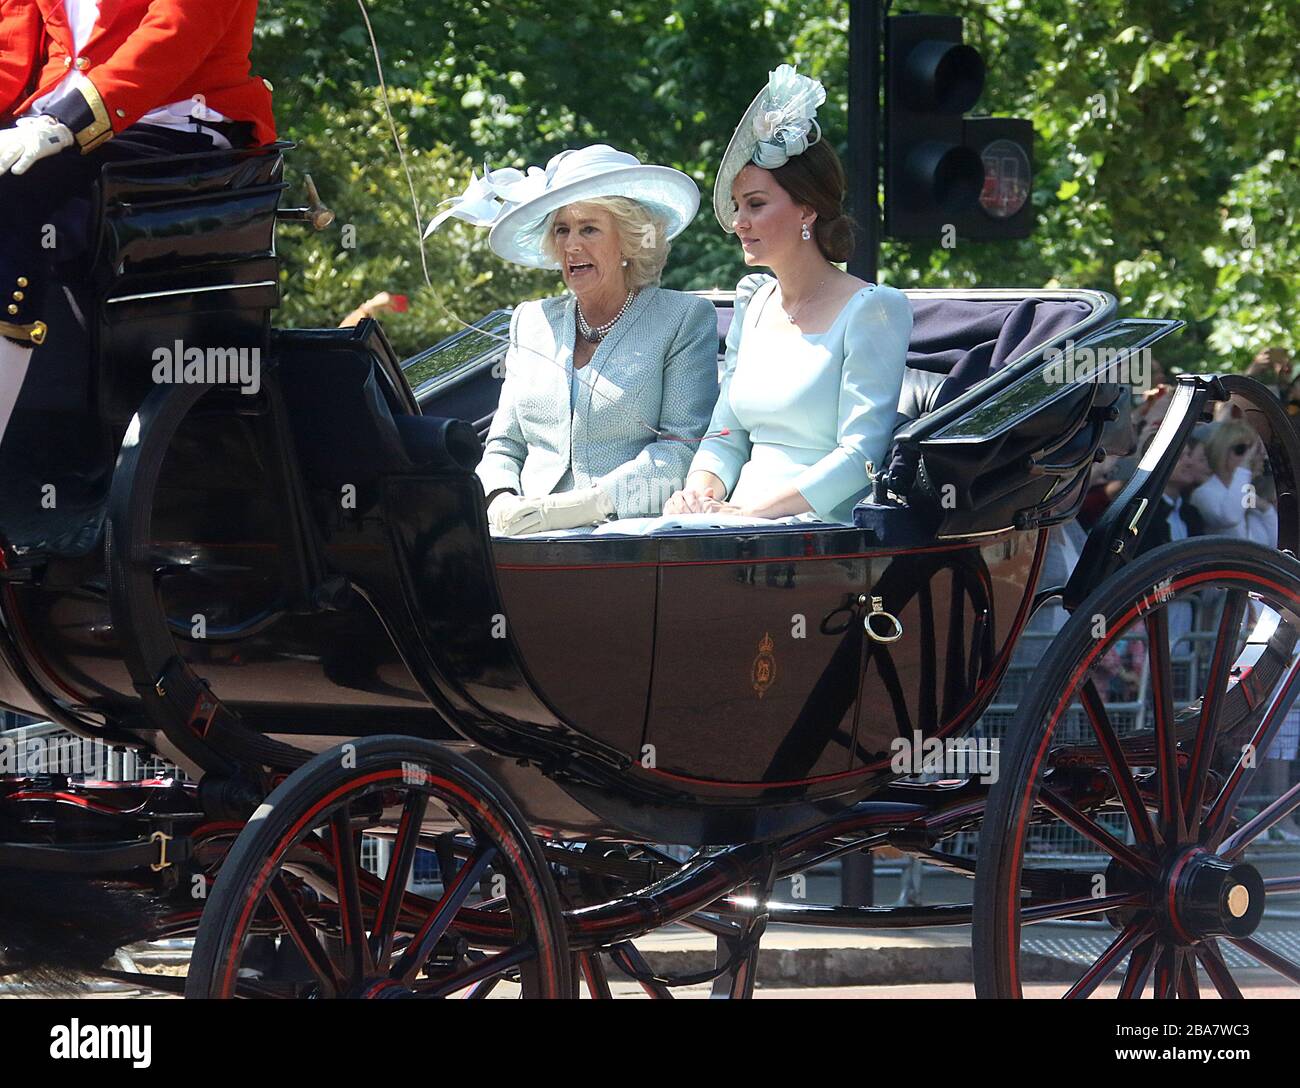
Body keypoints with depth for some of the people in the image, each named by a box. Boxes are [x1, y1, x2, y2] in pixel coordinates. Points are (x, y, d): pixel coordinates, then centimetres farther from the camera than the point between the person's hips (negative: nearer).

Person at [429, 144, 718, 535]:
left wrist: (586, 504, -17)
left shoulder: (686, 319, 7)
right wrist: (501, 499, -3)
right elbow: (503, 445, 22)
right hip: (536, 542, 6)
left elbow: (683, 451, -4)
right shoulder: (531, 322, 22)